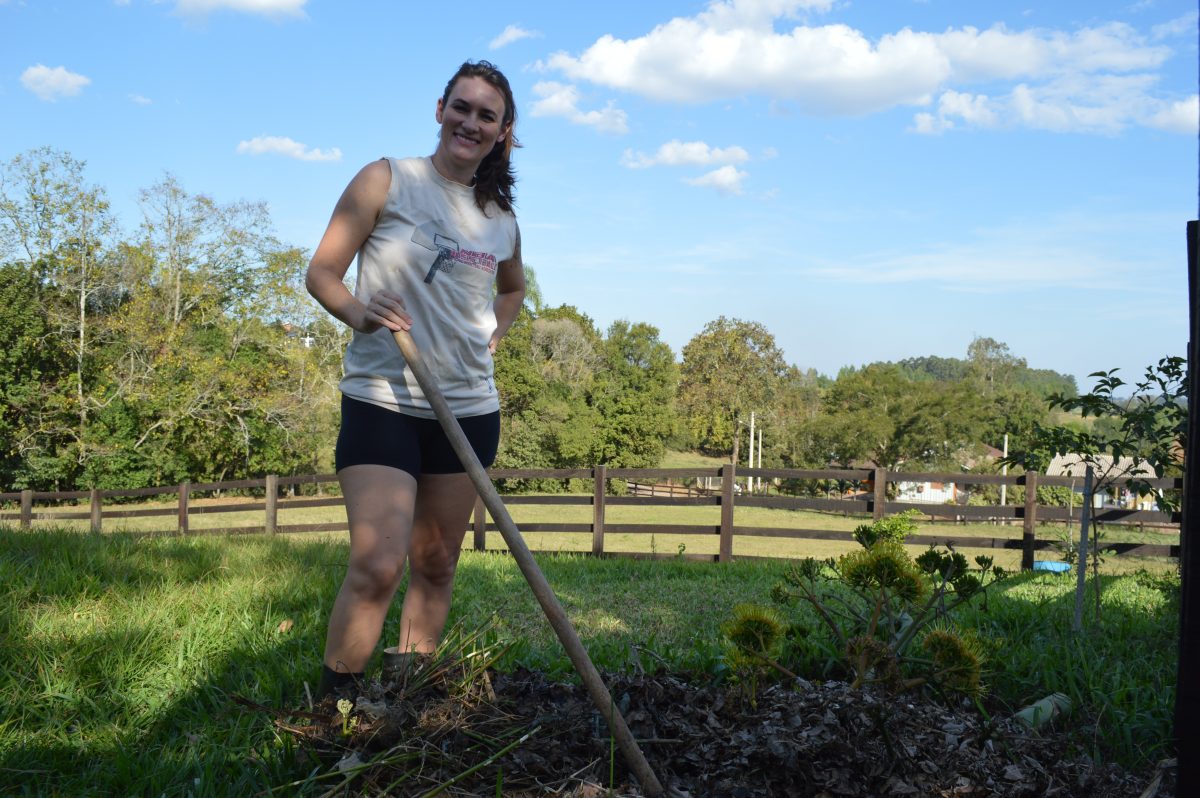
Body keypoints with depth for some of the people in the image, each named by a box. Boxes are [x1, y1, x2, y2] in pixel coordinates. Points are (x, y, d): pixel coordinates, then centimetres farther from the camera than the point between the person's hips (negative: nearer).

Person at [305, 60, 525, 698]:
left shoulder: (501, 218, 12)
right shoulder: (388, 180, -1)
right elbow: (321, 272, -3)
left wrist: (494, 333, 13)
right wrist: (358, 312, -23)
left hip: (469, 409, 5)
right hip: (382, 401, -5)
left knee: (437, 564, 11)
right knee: (376, 565, -17)